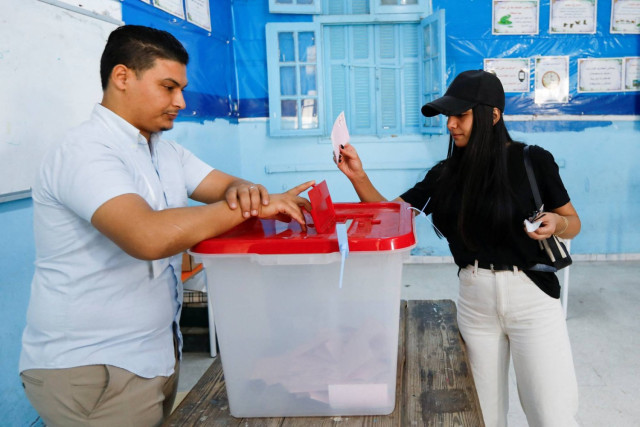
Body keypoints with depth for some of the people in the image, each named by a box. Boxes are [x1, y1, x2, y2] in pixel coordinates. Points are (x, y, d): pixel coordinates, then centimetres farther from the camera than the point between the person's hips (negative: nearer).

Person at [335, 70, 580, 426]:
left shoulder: (533, 160, -7)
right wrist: (359, 177, -12)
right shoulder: (446, 173, 3)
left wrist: (555, 223, -19)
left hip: (532, 298, -3)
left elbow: (573, 222, 4)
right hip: (474, 301, 3)